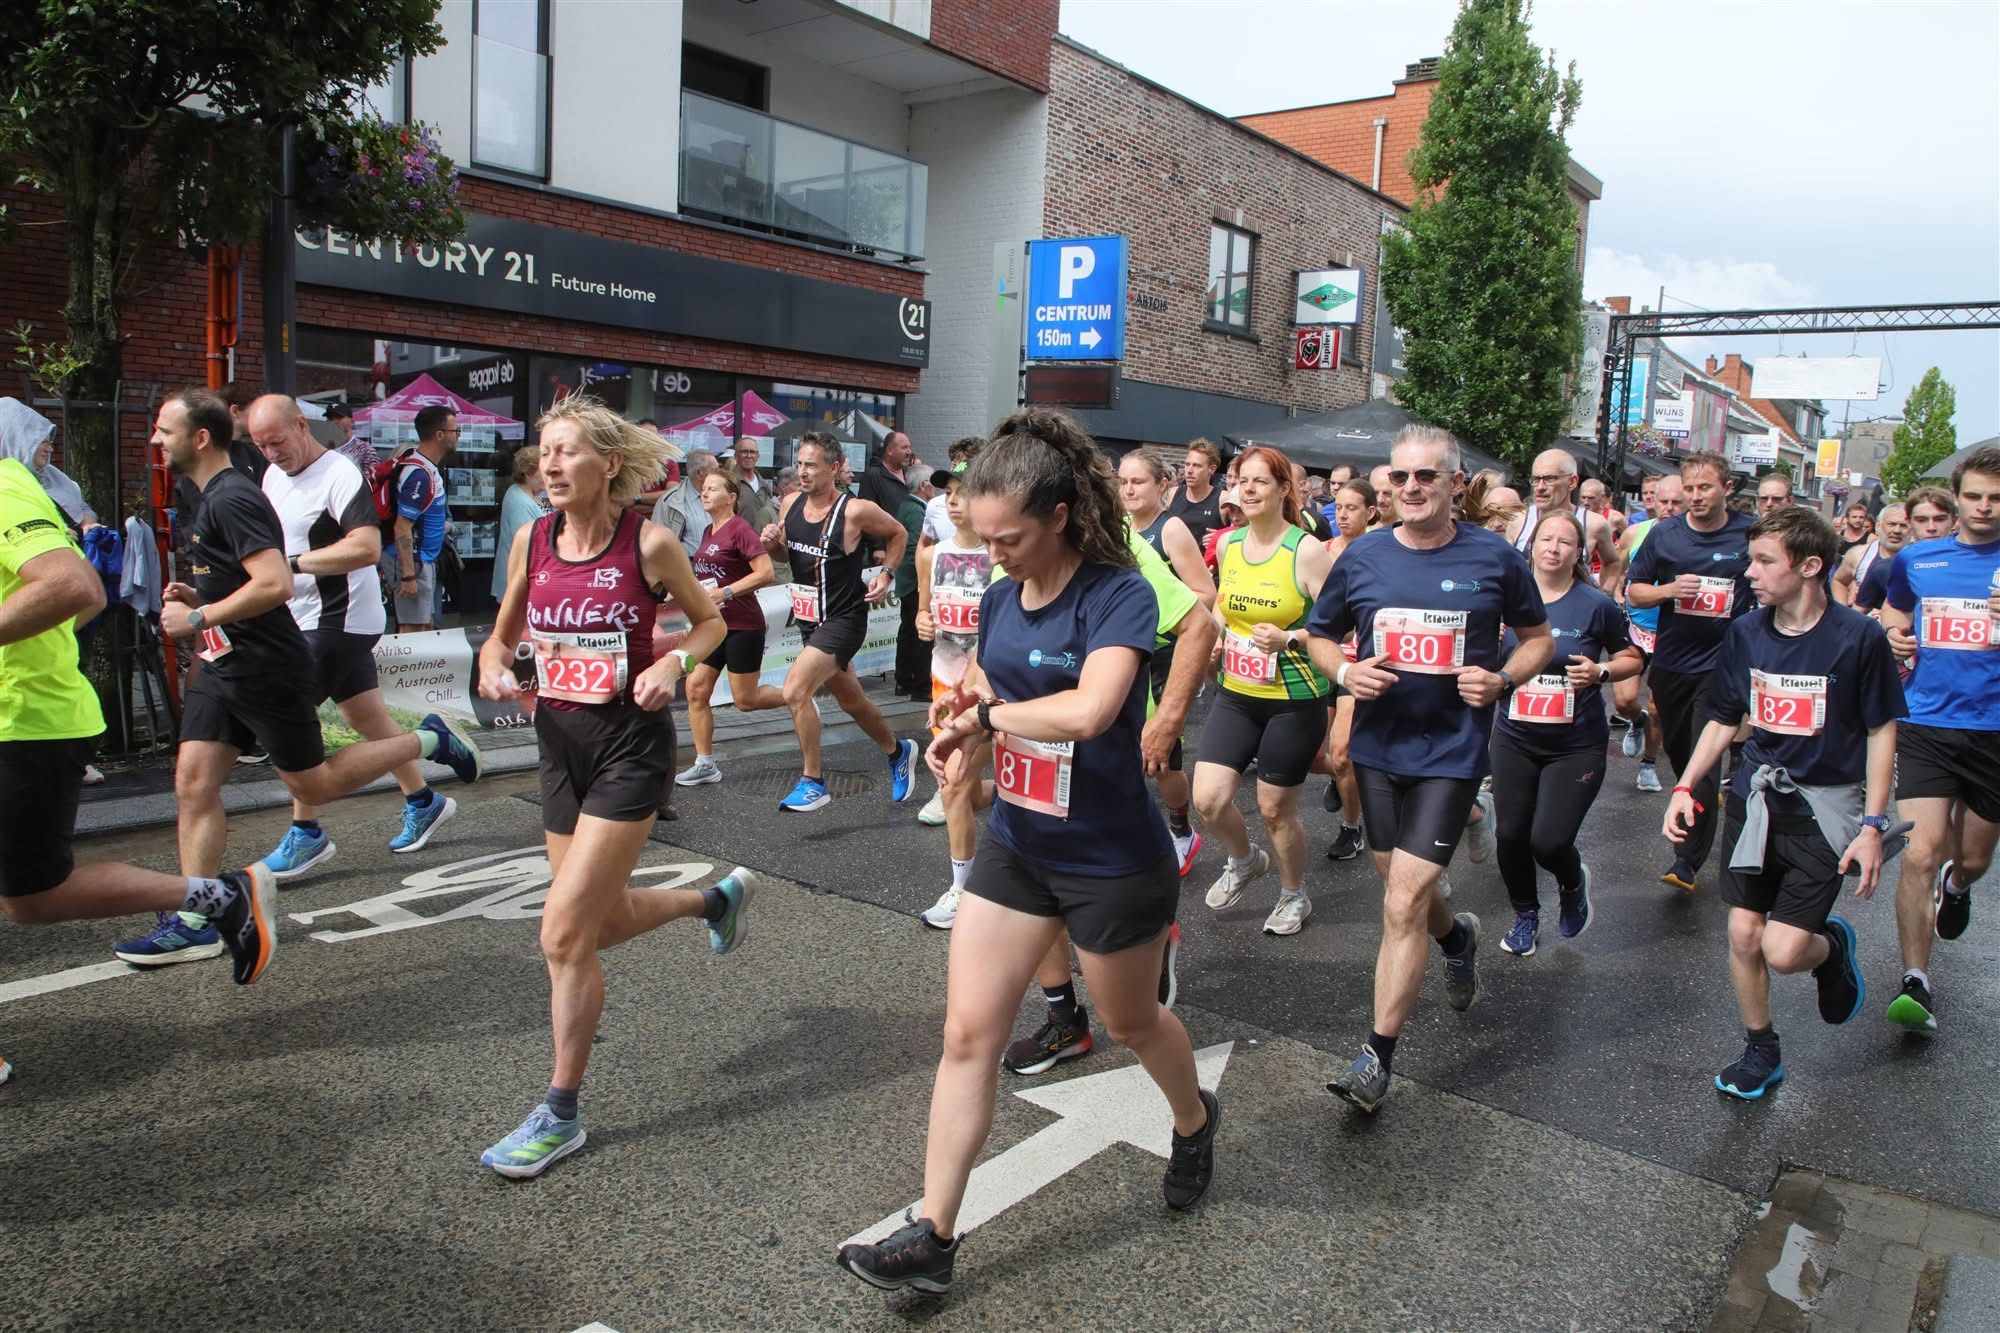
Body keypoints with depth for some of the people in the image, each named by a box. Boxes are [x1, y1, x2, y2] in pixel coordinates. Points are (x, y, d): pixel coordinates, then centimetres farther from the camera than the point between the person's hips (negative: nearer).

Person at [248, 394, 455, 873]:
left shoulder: (339, 475, -17)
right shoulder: (273, 475, 12)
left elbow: (367, 547, -30)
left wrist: (294, 563, -29)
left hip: (338, 619, -9)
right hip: (305, 618, 9)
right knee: (367, 717, 13)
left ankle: (306, 834, 3)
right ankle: (423, 802, 26)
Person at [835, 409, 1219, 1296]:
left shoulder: (1118, 595, -20)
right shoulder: (1000, 600, 2)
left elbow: (1090, 708, -36)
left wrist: (982, 715, -21)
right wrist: (963, 709, -8)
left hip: (1112, 858, -6)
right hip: (1016, 846, 6)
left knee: (1131, 1023, 18)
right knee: (968, 1033, 2)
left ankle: (1195, 1122, 51)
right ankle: (934, 1237, 12)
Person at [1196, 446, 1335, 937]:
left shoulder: (1306, 551, -14)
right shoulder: (1227, 544, 2)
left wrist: (1289, 639, -27)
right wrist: (1216, 632, 4)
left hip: (1295, 699, -5)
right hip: (1236, 694, 5)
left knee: (1275, 809, 5)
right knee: (1208, 799, -4)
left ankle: (1294, 896, 33)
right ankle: (1244, 861, 29)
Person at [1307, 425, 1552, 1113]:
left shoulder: (1495, 558, -5)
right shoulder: (1361, 557, 0)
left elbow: (1538, 637, 9)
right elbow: (1320, 635, 12)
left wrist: (1504, 679, -11)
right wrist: (1344, 672, -9)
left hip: (1451, 751, -4)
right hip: (1378, 746, 4)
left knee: (1404, 904, -10)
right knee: (1407, 892, 19)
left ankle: (1378, 1057, 3)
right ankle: (1457, 936, 55)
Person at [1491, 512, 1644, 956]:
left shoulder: (1596, 605, -5)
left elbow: (1634, 658, 6)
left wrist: (1602, 671, -14)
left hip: (1577, 745, -2)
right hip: (1515, 739, 3)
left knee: (1549, 841, -11)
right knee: (1510, 834, 2)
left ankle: (1574, 882, 27)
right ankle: (1525, 914, 30)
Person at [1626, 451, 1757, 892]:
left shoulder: (1752, 534, -4)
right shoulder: (1664, 534, 1)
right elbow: (1633, 592, 6)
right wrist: (1669, 590, -14)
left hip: (1722, 665, -3)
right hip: (1670, 663, 4)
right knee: (1677, 749, 17)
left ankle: (1687, 861, -6)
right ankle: (1704, 802, 45)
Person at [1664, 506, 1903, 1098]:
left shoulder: (1857, 638, -13)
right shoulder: (1744, 633, -1)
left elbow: (1881, 731, -5)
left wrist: (1872, 824, -8)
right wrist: (1685, 787, 1)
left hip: (1825, 809, -4)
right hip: (1755, 798, 4)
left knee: (1784, 951, -8)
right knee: (1743, 936, 4)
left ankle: (1833, 945, 28)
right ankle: (1760, 1051, 26)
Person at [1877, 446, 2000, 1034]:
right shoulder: (1916, 559, 5)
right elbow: (1892, 619, 21)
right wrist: (1892, 639, -2)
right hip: (1926, 727, 0)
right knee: (1919, 855, -14)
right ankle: (1915, 982, -6)